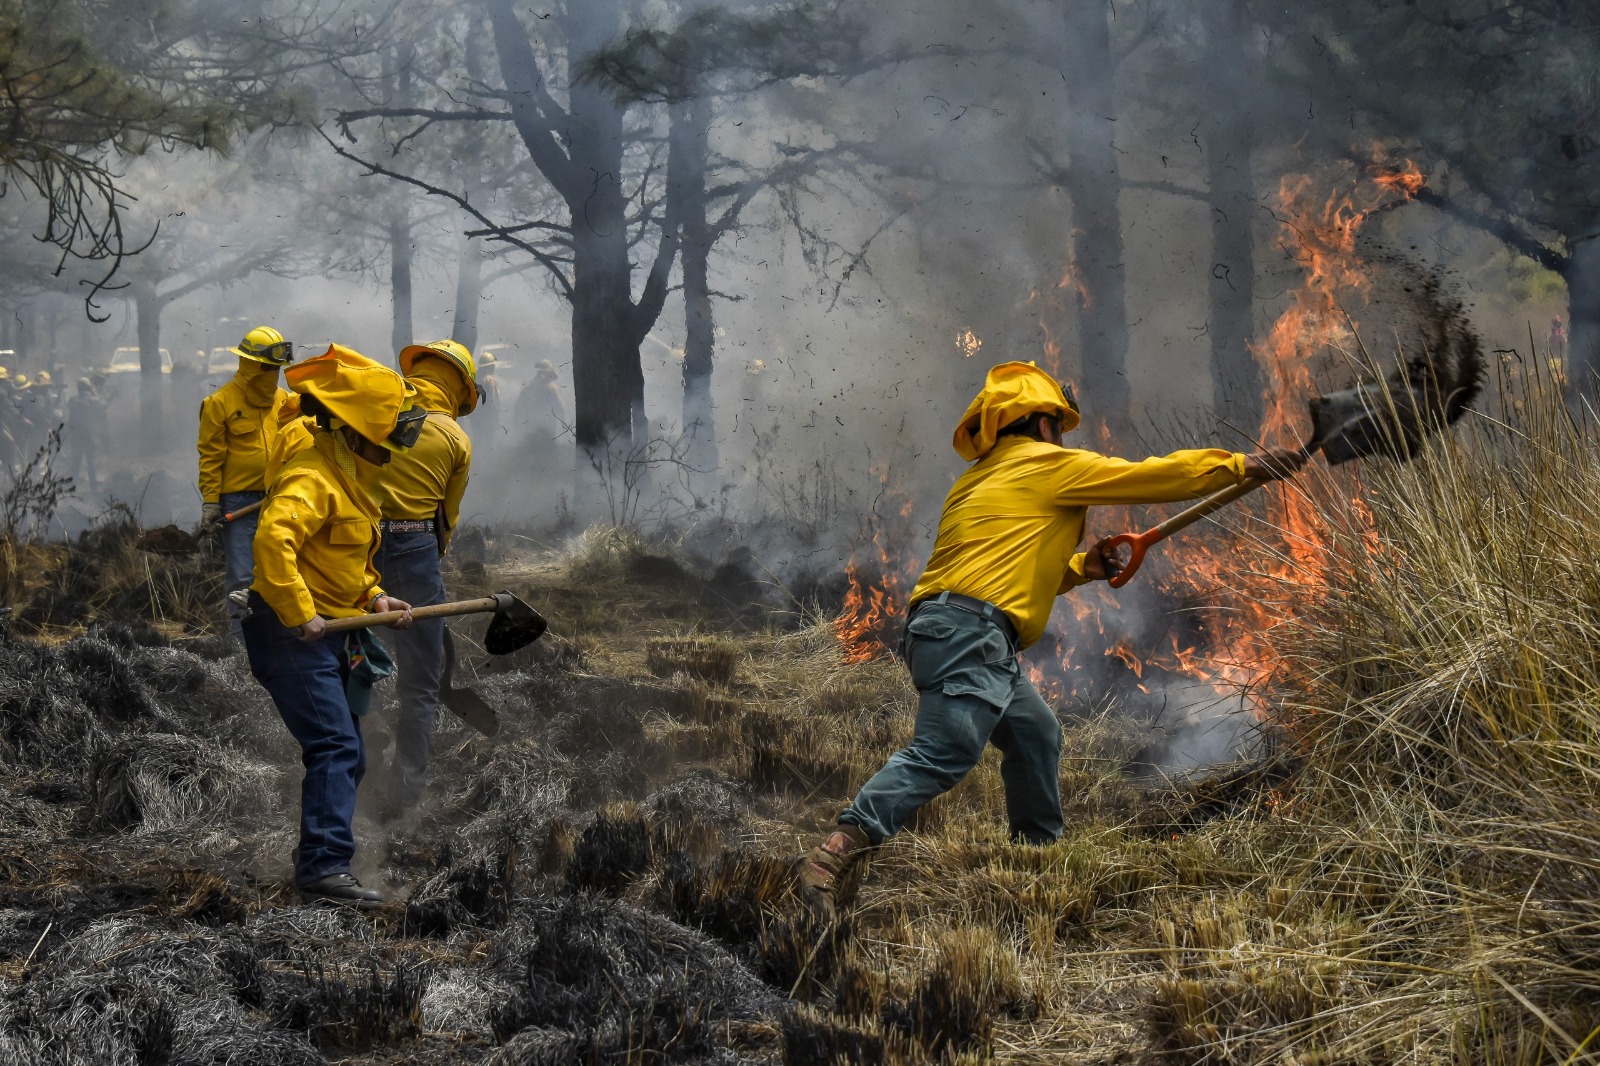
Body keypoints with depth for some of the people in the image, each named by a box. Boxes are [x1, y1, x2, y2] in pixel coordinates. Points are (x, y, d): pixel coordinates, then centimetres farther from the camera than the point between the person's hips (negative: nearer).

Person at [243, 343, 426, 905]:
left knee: (347, 755, 15)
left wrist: (373, 597, 8)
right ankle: (324, 865, -22)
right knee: (336, 747, -18)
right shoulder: (313, 478, -19)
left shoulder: (350, 477, 16)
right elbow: (272, 540, -35)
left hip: (334, 634, 10)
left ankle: (316, 850, 27)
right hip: (294, 634, -10)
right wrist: (300, 616, -31)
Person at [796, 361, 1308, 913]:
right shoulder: (1048, 465, 5)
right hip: (970, 632, -10)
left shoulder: (981, 480, 29)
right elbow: (1152, 477, 7)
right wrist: (1240, 466, 15)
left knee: (1035, 733, 20)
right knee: (942, 752, -21)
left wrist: (1082, 567, 24)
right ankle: (832, 854, -35)